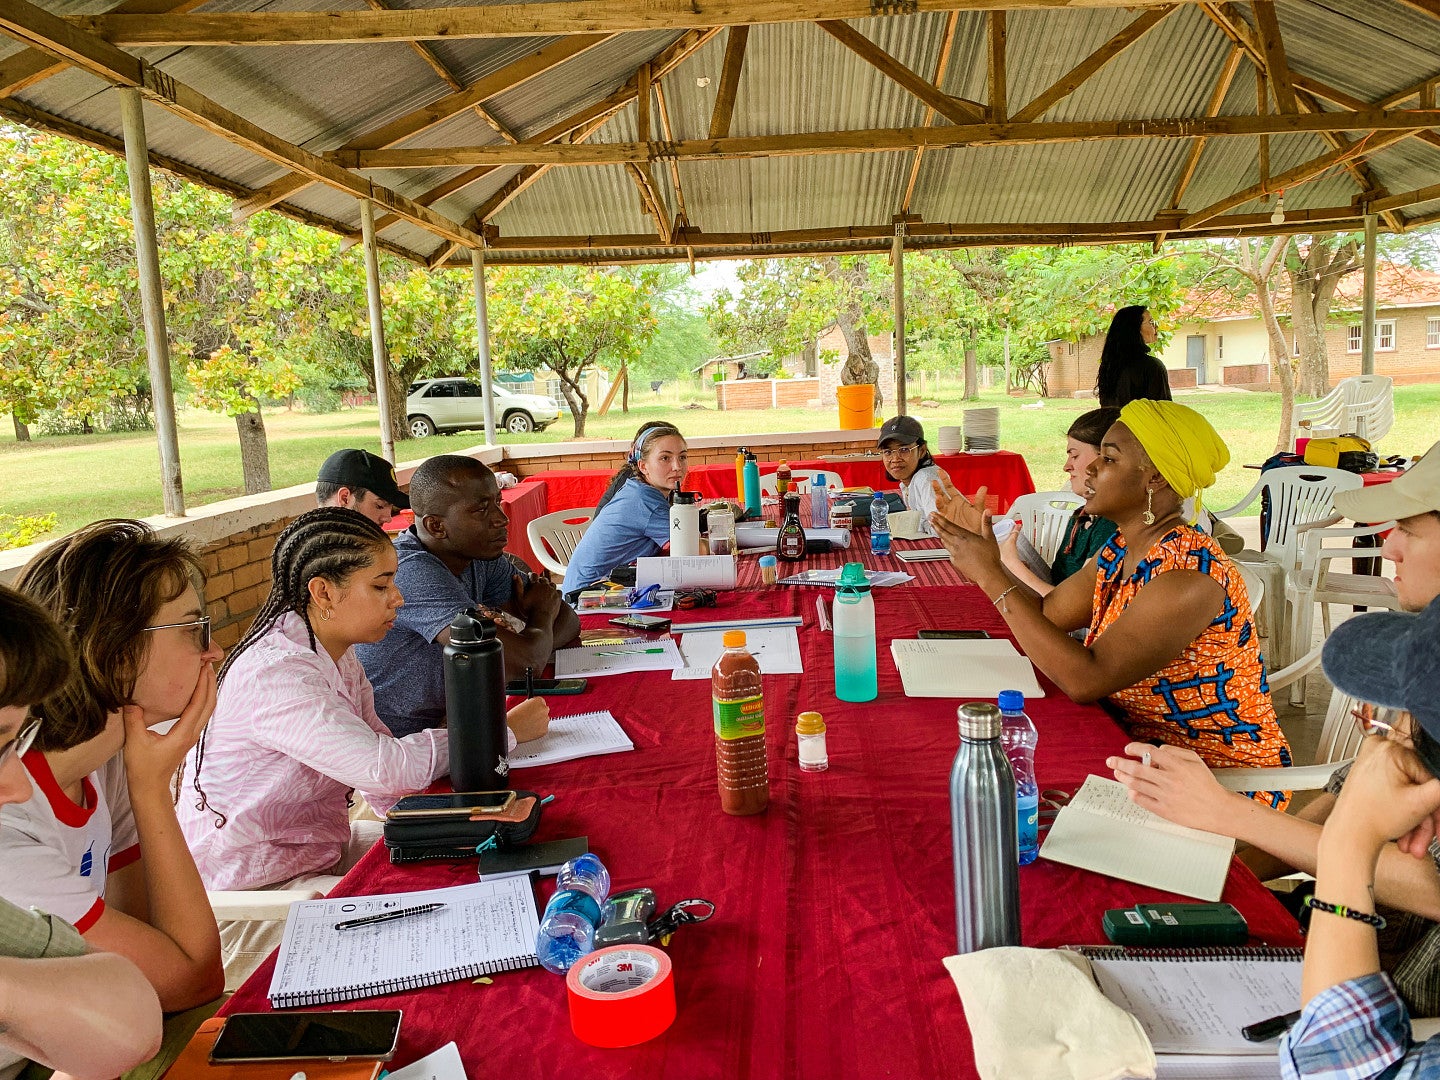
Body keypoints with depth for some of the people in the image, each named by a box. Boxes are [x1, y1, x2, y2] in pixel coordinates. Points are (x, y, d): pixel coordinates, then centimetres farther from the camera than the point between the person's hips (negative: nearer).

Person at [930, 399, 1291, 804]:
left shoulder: (1189, 576, -27)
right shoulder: (1119, 551, 2)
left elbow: (1085, 680, -33)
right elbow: (1045, 614, 7)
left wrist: (991, 575, -29)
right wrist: (981, 555, -4)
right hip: (1141, 751, 8)